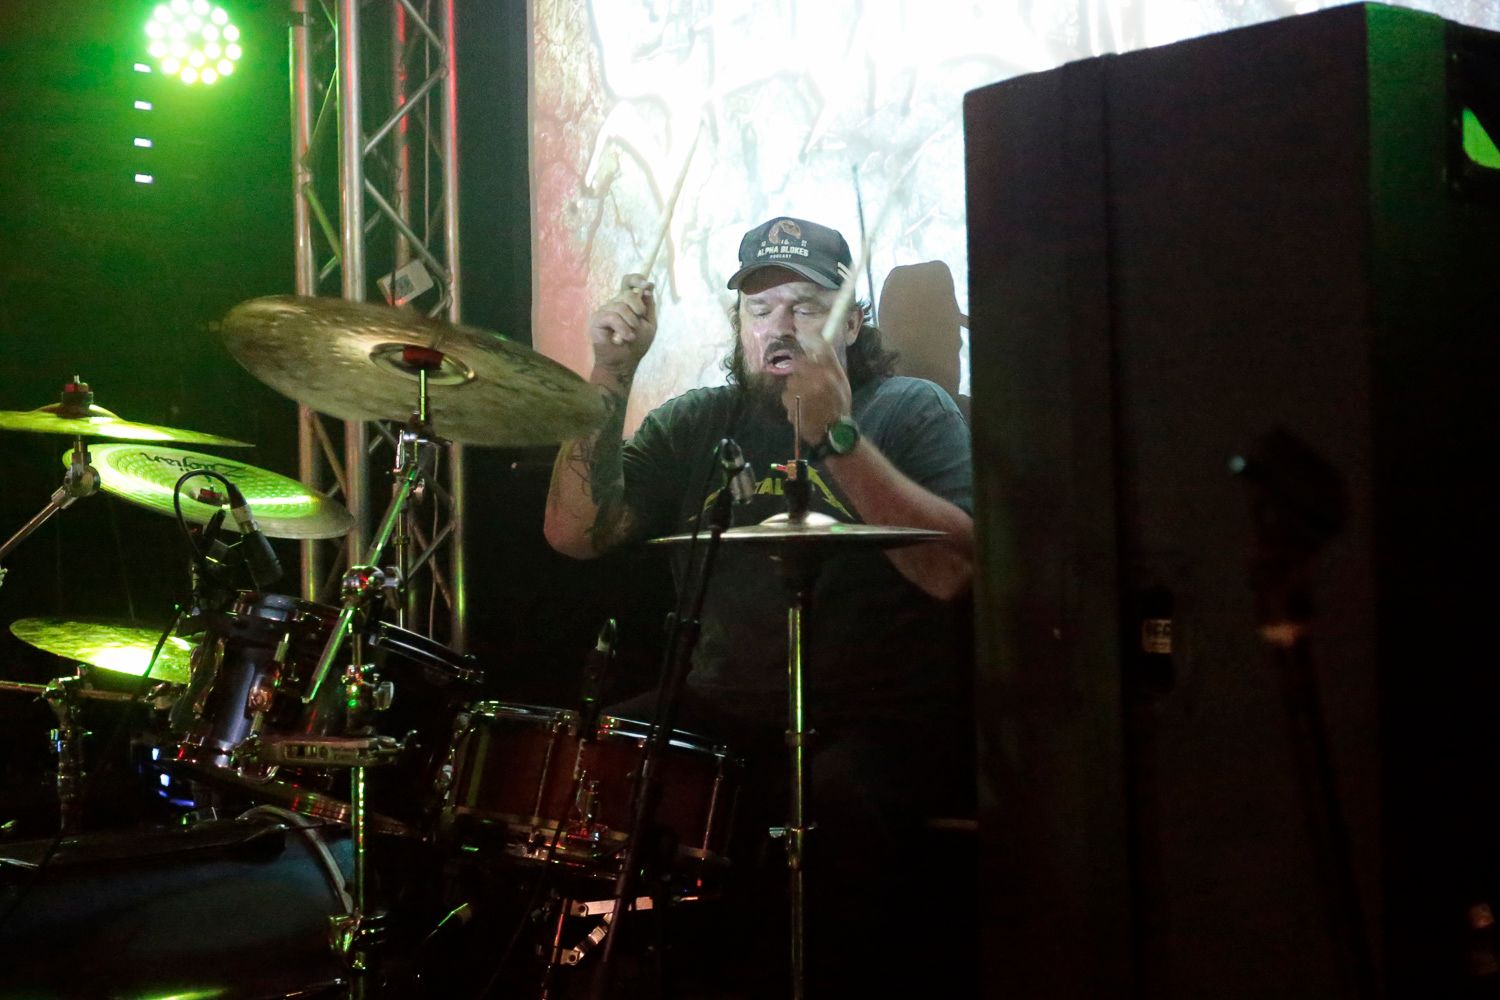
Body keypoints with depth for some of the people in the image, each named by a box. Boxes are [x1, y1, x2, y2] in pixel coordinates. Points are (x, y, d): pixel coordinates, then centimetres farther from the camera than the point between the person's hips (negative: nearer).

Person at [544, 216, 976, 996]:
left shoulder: (913, 413, 0)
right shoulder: (699, 423, 12)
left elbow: (953, 571, -17)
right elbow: (576, 532, 0)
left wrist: (838, 437, -24)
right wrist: (611, 375, -8)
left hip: (882, 720, -4)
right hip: (726, 711, 5)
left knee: (834, 803, -36)